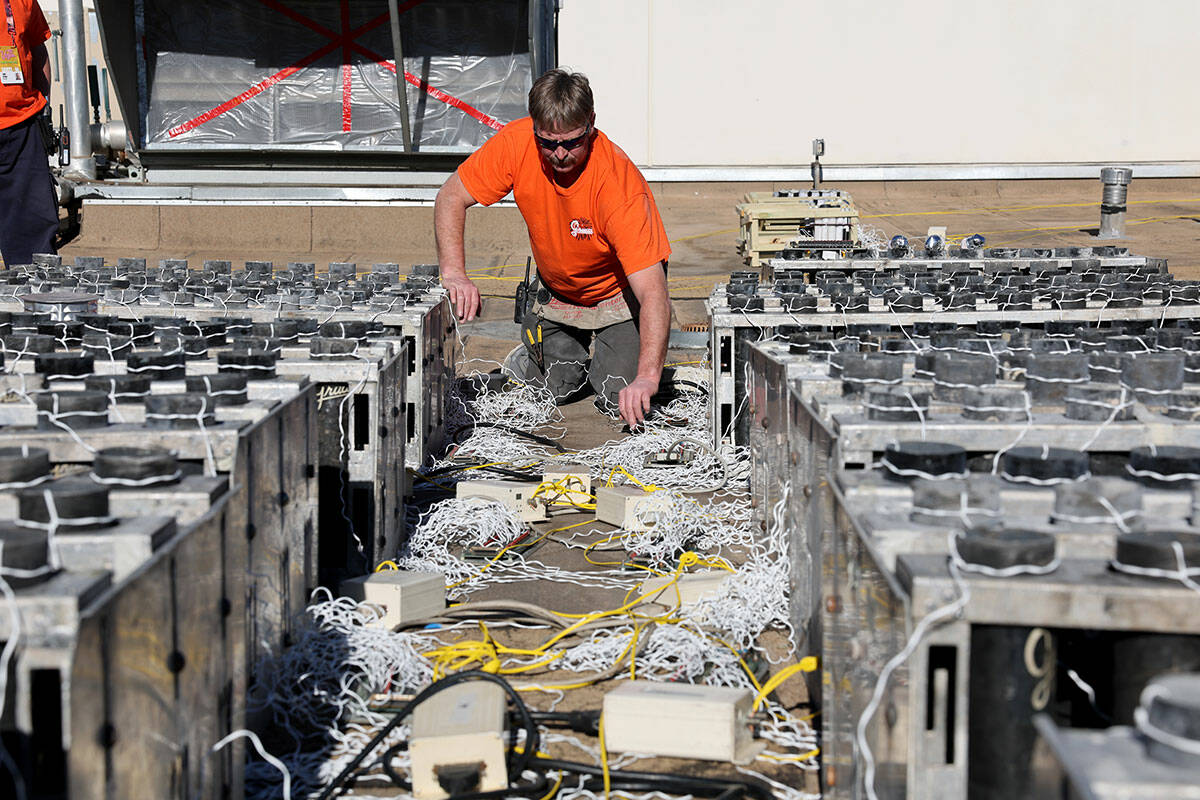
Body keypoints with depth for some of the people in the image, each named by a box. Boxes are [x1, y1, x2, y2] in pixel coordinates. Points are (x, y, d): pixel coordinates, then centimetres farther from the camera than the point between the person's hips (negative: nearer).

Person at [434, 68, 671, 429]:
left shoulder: (620, 185, -36)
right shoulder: (515, 143, -26)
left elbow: (652, 292, -40)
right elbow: (451, 198, -12)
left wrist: (648, 376, -52)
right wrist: (453, 274, -27)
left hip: (620, 291, -3)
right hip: (557, 289, 3)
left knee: (619, 399, -15)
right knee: (561, 388, -9)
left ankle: (615, 351, 19)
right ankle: (534, 349, 24)